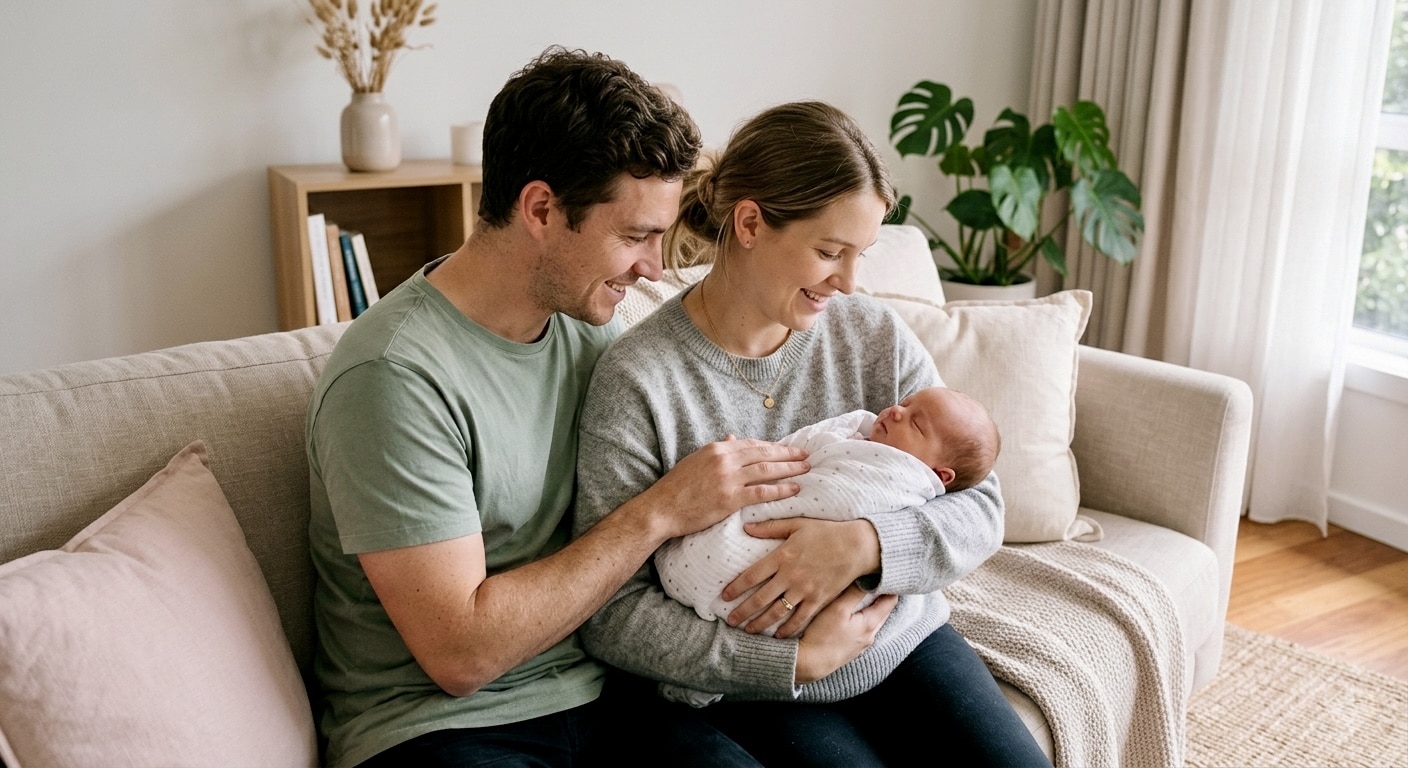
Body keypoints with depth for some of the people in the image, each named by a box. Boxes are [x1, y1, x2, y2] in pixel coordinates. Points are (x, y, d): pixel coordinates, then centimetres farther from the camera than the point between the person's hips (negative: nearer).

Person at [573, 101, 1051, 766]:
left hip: (906, 643, 5)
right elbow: (609, 612, -15)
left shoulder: (875, 336, -1)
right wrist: (795, 659, -21)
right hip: (757, 688, -4)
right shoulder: (636, 379, -14)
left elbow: (980, 508, -3)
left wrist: (867, 544, -24)